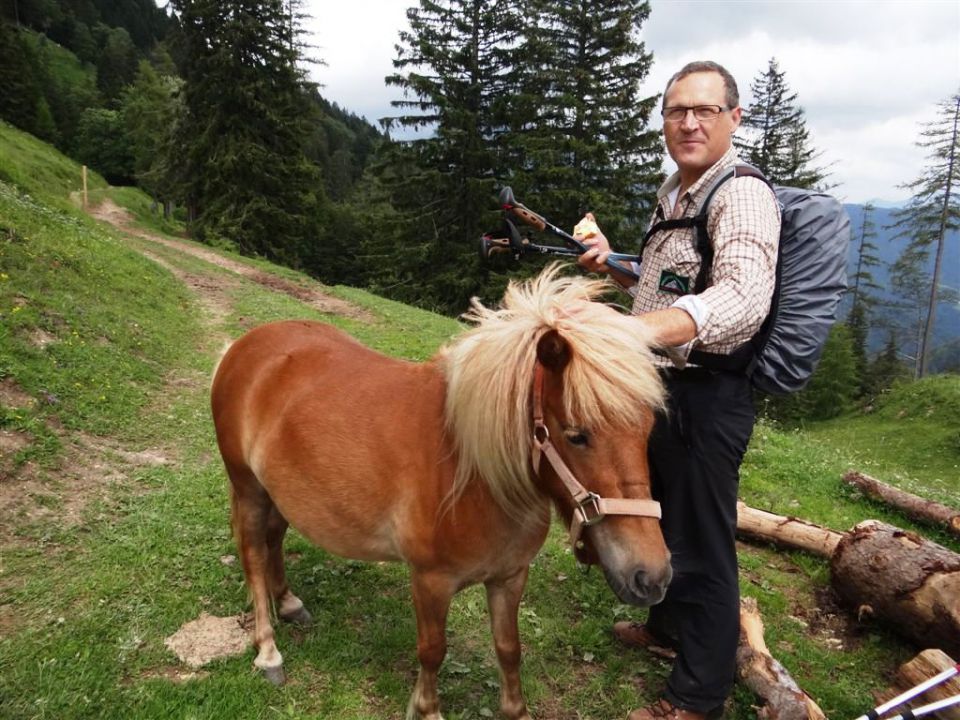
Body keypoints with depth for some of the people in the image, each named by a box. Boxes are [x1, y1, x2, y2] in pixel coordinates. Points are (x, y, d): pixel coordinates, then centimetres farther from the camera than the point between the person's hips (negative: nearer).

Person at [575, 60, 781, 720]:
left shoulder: (744, 197, -18)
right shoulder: (673, 197, 12)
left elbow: (742, 299, -38)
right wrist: (613, 263, 7)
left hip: (706, 397, -9)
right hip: (660, 385, 9)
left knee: (703, 545, 4)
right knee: (663, 521, 25)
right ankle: (669, 624, 49)